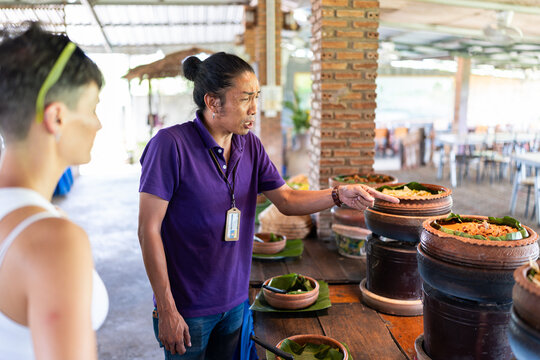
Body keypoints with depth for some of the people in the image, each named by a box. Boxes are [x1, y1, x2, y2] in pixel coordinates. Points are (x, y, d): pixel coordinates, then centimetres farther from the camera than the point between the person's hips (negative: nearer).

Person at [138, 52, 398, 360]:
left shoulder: (250, 145, 1)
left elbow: (286, 200, 5)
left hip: (235, 300, 6)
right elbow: (149, 230, -17)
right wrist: (167, 310, -16)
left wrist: (339, 195, -12)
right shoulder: (171, 144, -18)